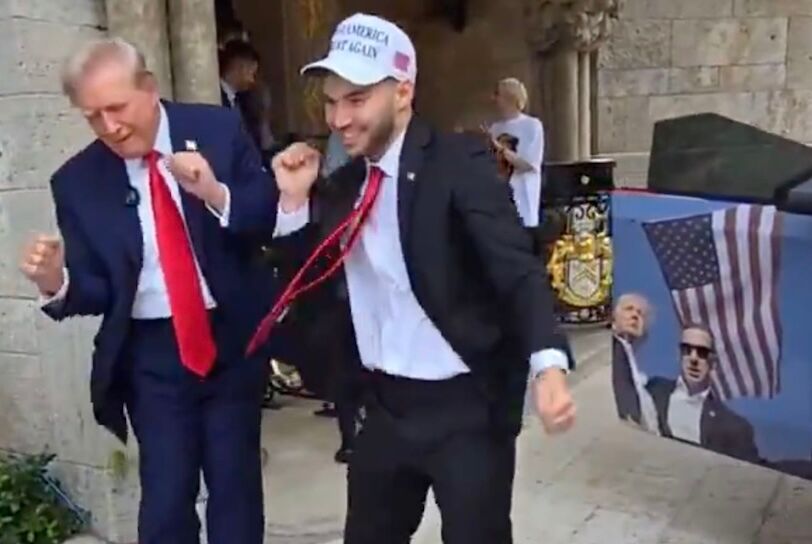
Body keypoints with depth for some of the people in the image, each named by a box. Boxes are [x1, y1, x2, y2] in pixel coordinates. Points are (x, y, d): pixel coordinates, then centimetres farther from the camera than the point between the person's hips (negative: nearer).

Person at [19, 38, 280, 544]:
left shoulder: (219, 129, -7)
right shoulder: (77, 180, -4)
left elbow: (271, 215, -6)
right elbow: (95, 289, -2)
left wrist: (216, 194, -25)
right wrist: (58, 283, -24)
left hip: (233, 337, 0)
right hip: (151, 354, 0)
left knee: (236, 487, 13)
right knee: (165, 498, 4)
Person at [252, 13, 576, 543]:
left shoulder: (459, 164, -14)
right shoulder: (344, 183, 5)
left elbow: (517, 269, -22)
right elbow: (310, 280, 8)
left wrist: (548, 362, -39)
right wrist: (296, 200, -6)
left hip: (465, 405, -6)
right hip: (386, 404, 6)